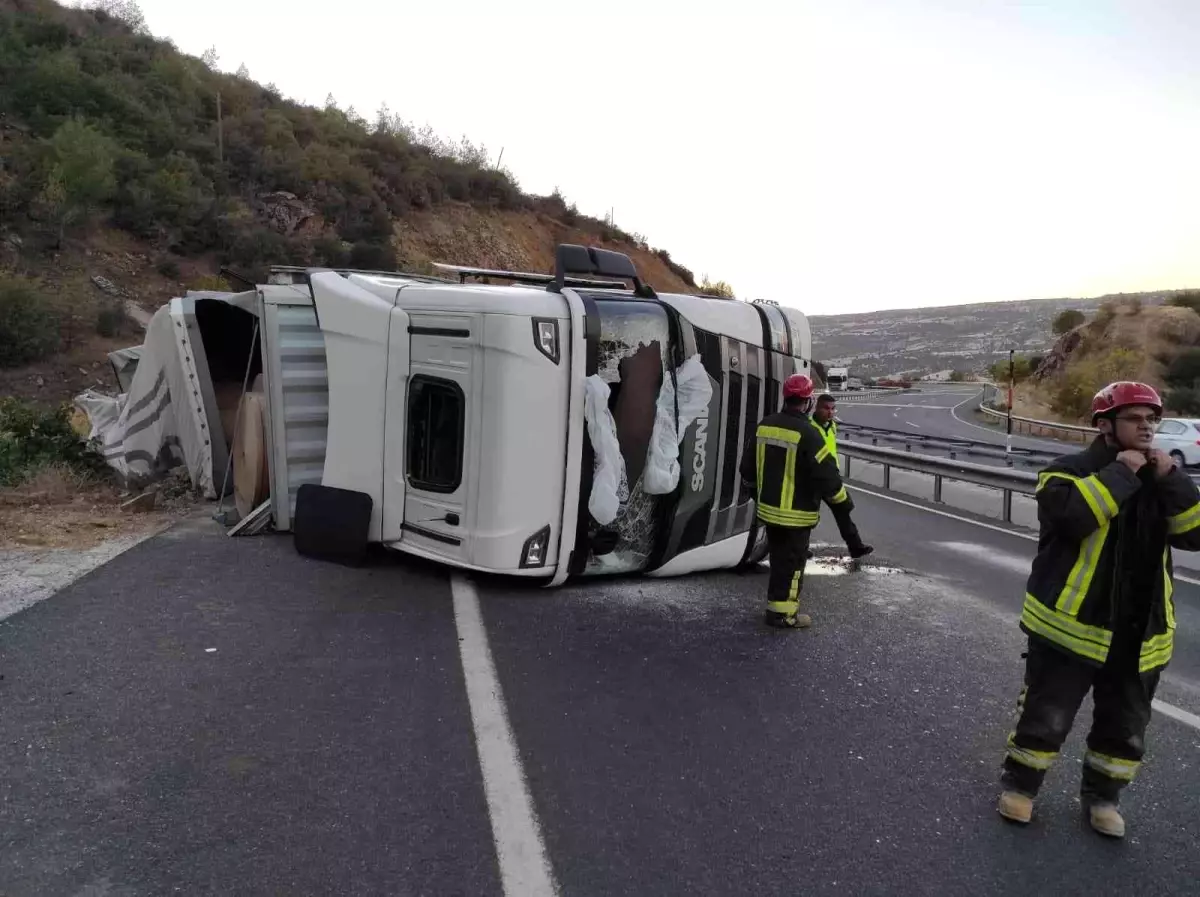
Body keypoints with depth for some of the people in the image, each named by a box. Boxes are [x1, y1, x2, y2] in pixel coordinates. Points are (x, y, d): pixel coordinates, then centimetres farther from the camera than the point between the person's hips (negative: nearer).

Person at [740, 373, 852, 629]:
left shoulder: (765, 425, 1)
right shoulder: (807, 433, -21)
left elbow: (748, 466, 10)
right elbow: (827, 473, -20)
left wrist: (759, 489, 28)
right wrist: (842, 499, -2)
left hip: (768, 509, 7)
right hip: (795, 514, -7)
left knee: (778, 559, 20)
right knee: (792, 562, 5)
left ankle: (777, 603, 31)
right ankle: (783, 613, 12)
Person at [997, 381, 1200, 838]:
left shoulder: (1159, 479, 10)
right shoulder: (1071, 470, -9)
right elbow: (1071, 516, -29)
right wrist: (1119, 473, -22)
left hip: (1138, 634, 6)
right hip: (1072, 625, -5)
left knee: (1126, 727, 16)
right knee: (1045, 716, 5)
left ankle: (1101, 795, 36)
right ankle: (1019, 784, 25)